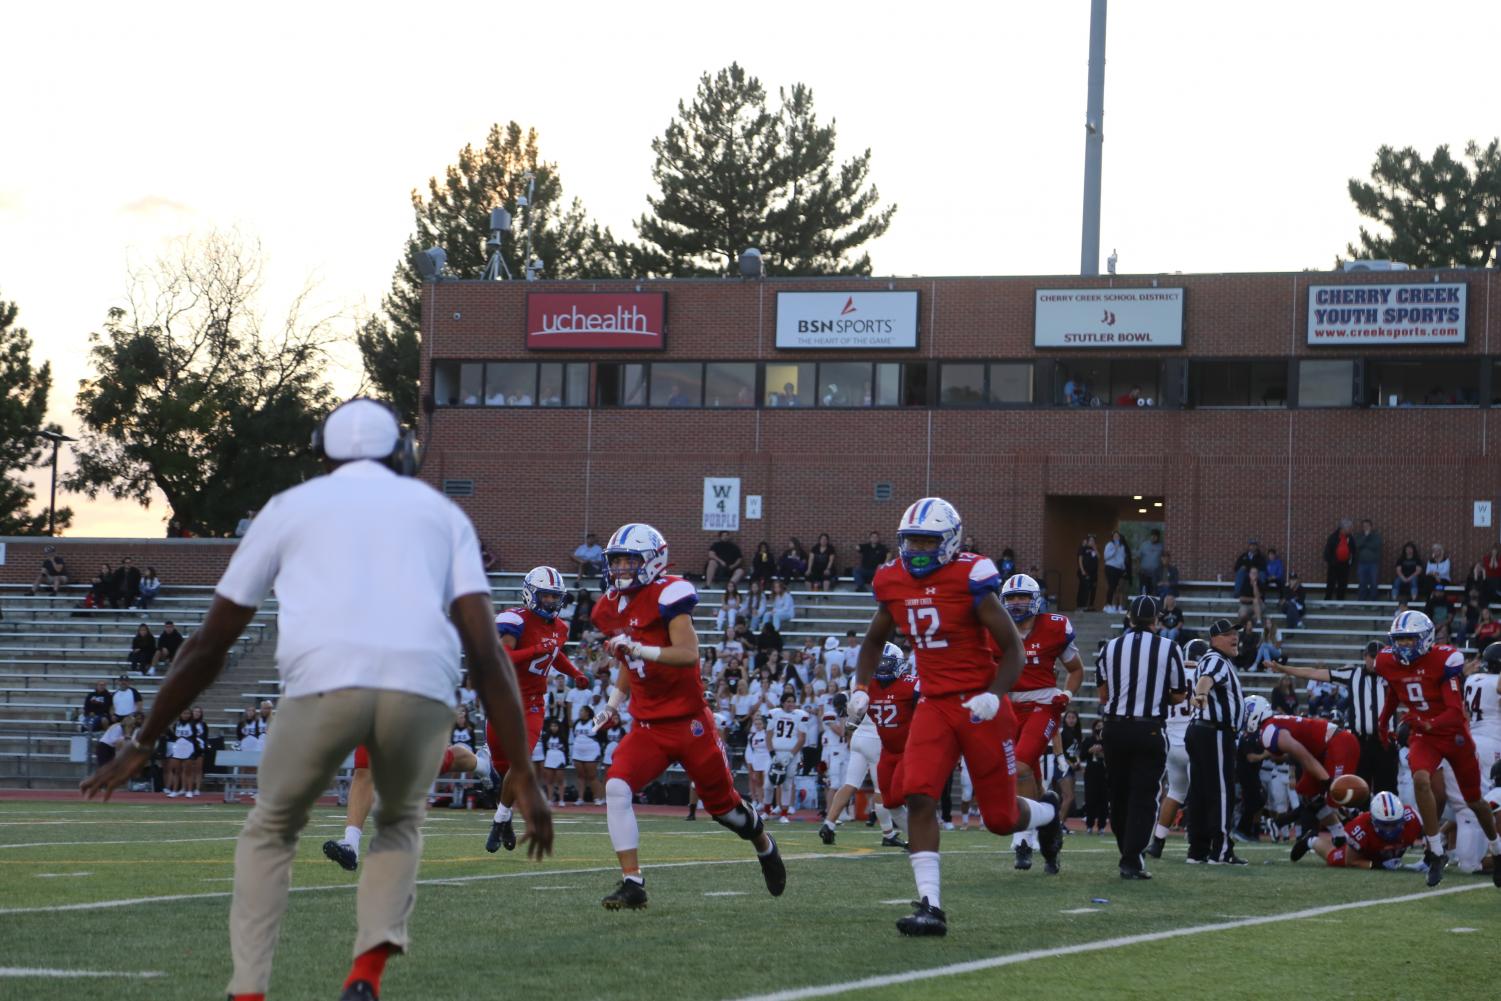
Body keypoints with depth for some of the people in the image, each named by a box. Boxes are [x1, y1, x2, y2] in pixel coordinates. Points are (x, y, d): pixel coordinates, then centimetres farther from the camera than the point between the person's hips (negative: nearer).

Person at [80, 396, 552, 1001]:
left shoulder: (291, 507, 26)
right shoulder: (440, 512, 28)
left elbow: (209, 647, 27)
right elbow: (487, 652, 16)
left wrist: (142, 744, 36)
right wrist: (522, 774, 15)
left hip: (324, 680, -1)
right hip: (422, 685, 1)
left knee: (271, 831, 26)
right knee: (400, 820, 31)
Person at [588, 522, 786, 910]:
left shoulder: (667, 595, -16)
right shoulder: (610, 608, 7)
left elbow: (689, 655, -27)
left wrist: (638, 649, -38)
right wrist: (614, 702, 11)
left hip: (688, 721, -6)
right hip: (646, 726, 6)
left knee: (723, 805, 10)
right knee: (616, 788, -19)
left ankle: (765, 846, 43)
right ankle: (632, 884, -16)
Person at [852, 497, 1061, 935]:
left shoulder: (970, 579, -14)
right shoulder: (893, 583, 3)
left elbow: (1013, 649, -11)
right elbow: (874, 641, 23)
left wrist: (994, 695, -25)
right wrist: (861, 688, 9)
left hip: (979, 705, -4)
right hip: (934, 704, 4)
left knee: (1001, 817, 5)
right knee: (918, 796, -17)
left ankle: (1047, 813, 42)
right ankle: (930, 906, -15)